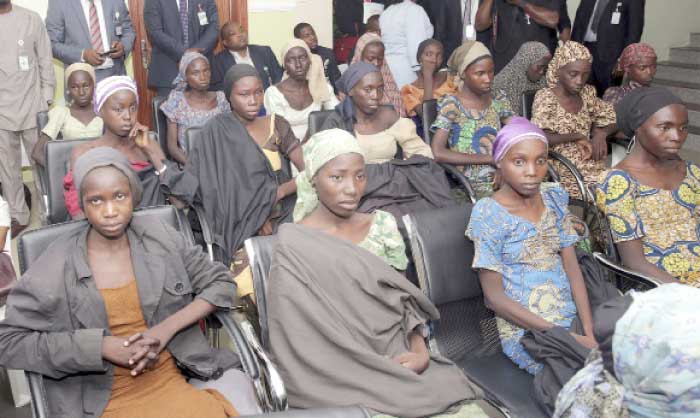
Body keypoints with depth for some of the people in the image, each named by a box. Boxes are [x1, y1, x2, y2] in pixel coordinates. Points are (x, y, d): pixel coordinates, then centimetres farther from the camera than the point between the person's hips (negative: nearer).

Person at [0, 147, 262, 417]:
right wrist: (104, 347, -13)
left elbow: (221, 283, 6)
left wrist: (167, 328, -9)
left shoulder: (160, 238, 2)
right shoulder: (56, 268, -4)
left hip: (177, 377, 3)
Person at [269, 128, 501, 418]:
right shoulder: (294, 247, -6)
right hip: (343, 377, -4)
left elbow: (405, 299, 10)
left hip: (402, 361, 5)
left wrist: (419, 350, -8)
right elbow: (303, 339, -7)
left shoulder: (382, 225, 9)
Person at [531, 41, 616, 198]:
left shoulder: (587, 93, 12)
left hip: (595, 166, 6)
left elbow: (613, 120, 20)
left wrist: (601, 133, -1)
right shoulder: (546, 97, -7)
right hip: (565, 172, -6)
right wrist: (576, 136, -14)